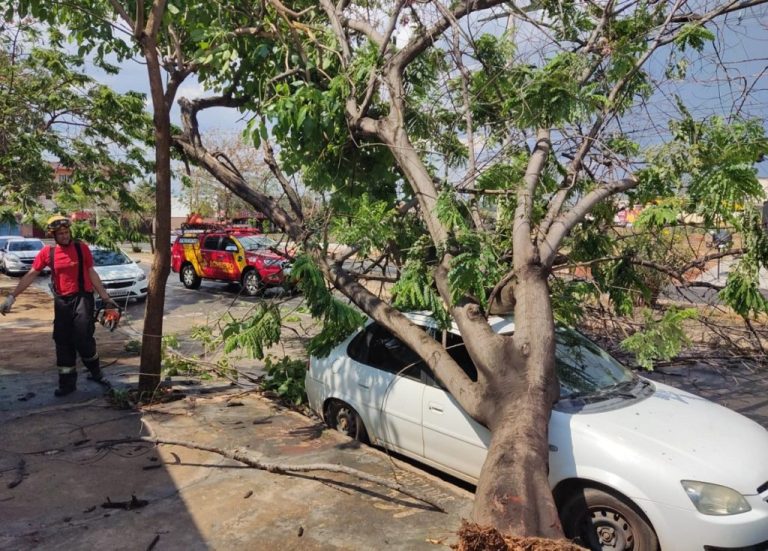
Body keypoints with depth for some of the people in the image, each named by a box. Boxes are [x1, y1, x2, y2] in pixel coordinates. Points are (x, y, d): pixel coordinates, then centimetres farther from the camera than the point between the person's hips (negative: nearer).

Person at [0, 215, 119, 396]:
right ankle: (67, 382, 17)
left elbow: (92, 273, 3)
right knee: (63, 342, 7)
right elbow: (30, 275, 2)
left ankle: (95, 372, 16)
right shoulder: (47, 252, 1)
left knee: (83, 338, -8)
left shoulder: (81, 247, -2)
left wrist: (105, 297, 3)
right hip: (61, 301, 3)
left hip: (82, 298, -3)